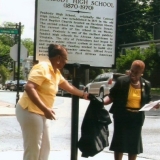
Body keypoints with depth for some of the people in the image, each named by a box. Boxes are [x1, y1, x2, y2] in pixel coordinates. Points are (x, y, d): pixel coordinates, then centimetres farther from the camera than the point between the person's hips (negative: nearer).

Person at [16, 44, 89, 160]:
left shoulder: (56, 72, 11)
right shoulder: (42, 68, -17)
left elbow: (69, 87, 28)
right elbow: (29, 88, -28)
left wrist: (83, 95, 38)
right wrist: (45, 109, -33)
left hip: (42, 114, 10)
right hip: (30, 111, -10)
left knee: (45, 148, 12)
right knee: (33, 149, -7)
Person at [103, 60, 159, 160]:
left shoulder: (146, 84, 1)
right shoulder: (122, 81, -10)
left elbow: (147, 101, 10)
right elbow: (112, 96, -8)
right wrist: (102, 102, -25)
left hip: (137, 117, 3)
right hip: (122, 115, -3)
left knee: (134, 142, 14)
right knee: (119, 141, 5)